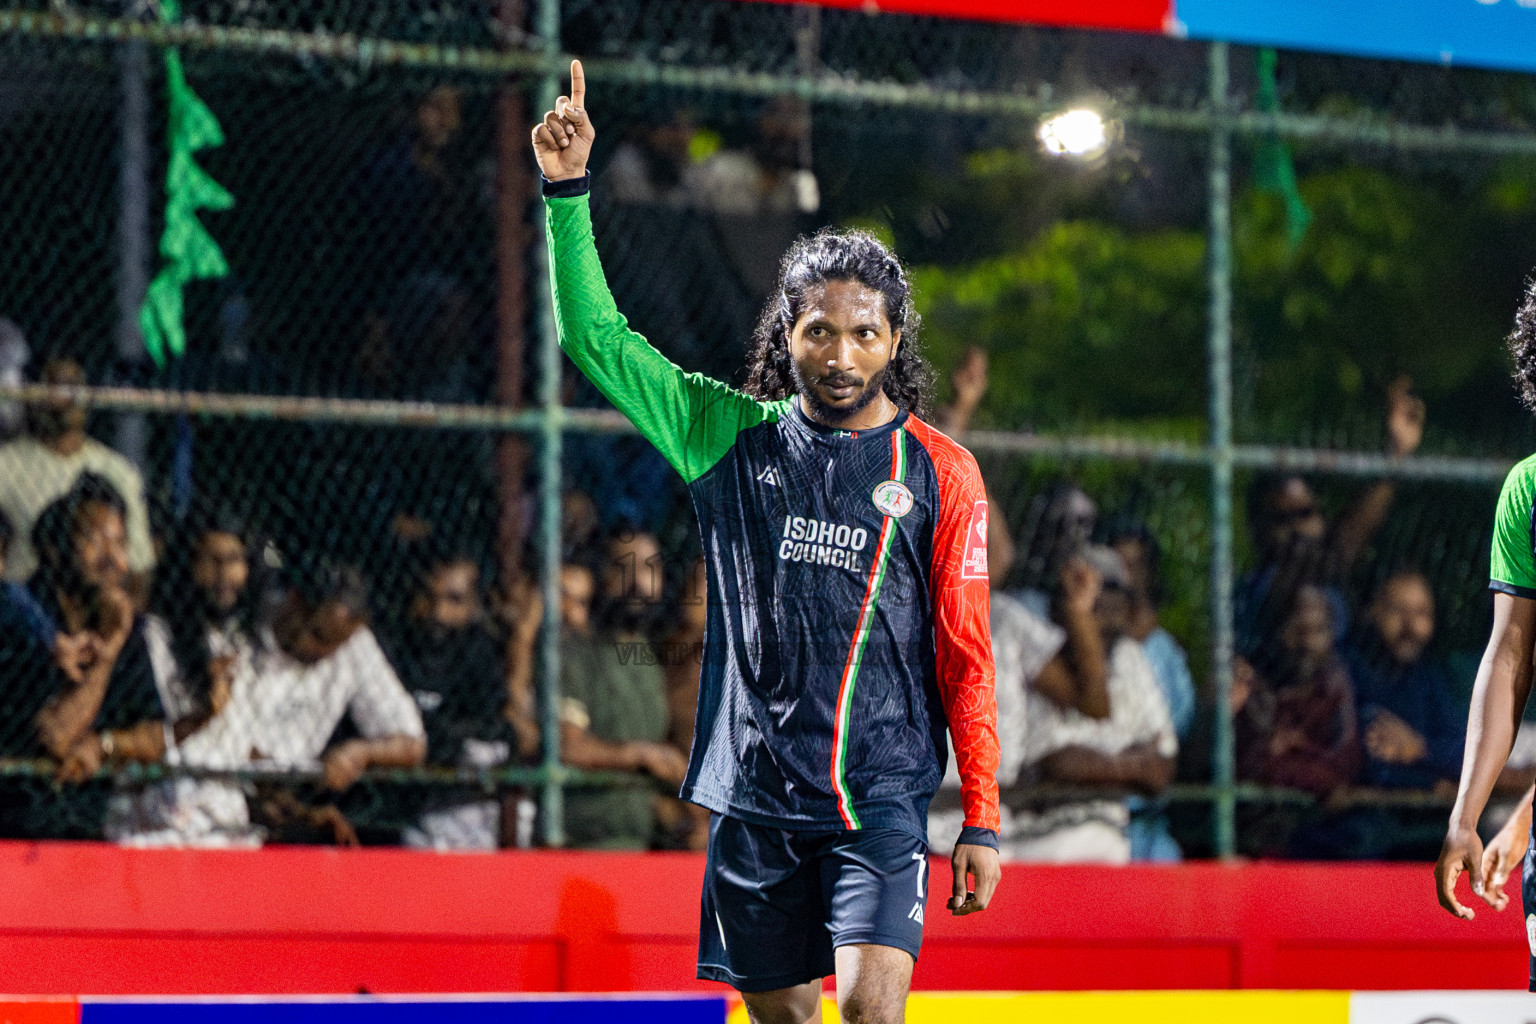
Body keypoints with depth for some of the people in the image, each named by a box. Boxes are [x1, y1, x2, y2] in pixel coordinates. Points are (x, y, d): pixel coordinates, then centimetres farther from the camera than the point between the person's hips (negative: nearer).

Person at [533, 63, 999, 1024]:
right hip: (753, 791, 2)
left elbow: (967, 655, 3)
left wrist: (983, 821, 0)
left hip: (880, 793, -2)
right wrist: (569, 188, -5)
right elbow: (596, 339, 5)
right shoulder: (733, 438, 6)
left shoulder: (941, 472, 2)